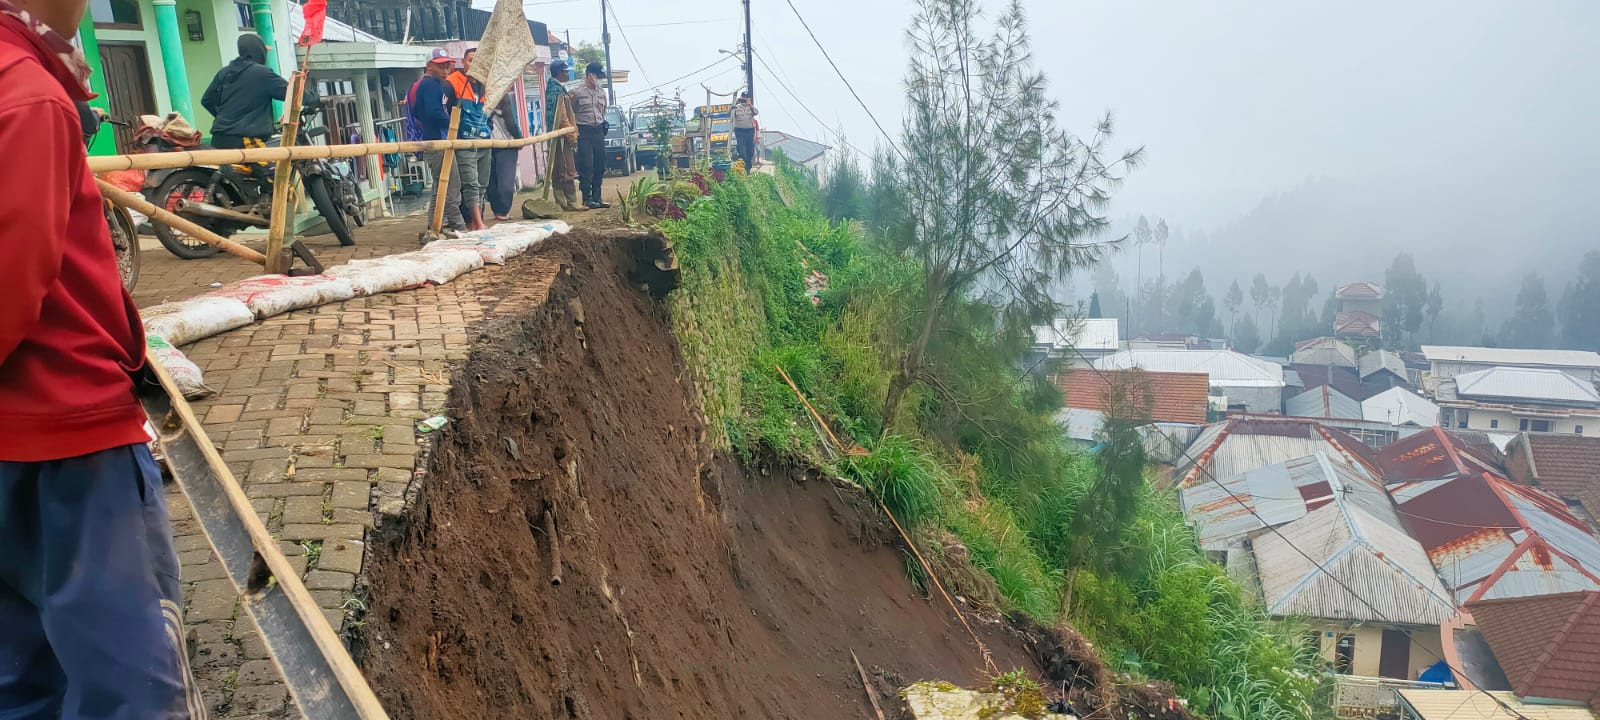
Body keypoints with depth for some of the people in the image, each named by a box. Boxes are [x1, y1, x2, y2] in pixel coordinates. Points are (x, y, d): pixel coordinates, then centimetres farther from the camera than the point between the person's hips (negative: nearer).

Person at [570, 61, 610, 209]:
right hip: (584, 131, -6)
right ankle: (587, 199, -3)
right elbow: (570, 114, -3)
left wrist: (603, 124, 14)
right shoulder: (577, 92, -5)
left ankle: (597, 197, 13)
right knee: (586, 167, -7)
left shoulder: (602, 92, 13)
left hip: (599, 131, 6)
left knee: (599, 166, 6)